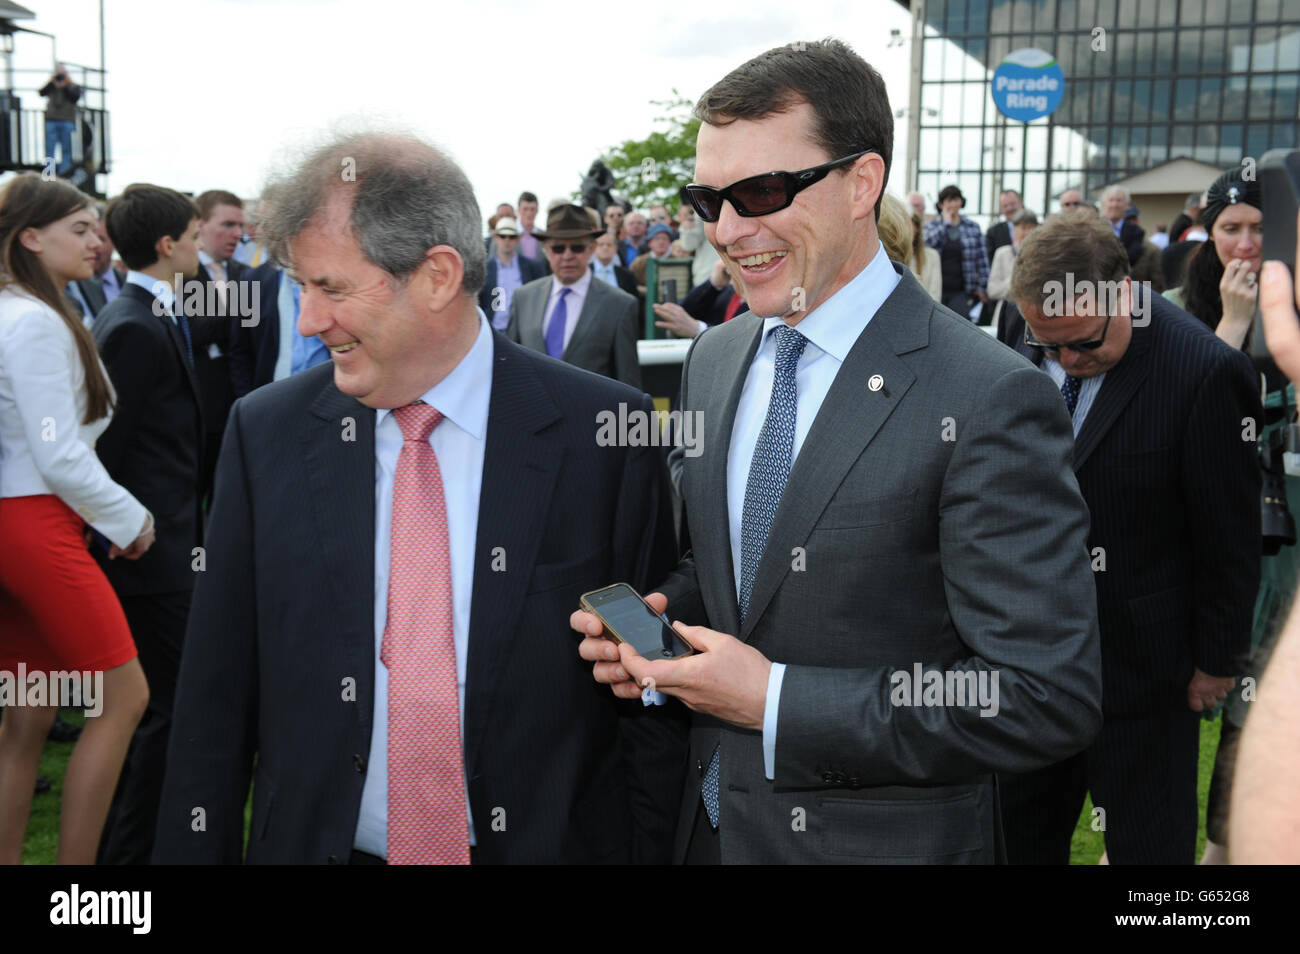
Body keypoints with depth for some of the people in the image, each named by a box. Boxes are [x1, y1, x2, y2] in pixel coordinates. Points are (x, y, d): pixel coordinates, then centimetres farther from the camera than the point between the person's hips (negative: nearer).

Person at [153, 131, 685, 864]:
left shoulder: (604, 432, -11)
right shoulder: (267, 432, -4)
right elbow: (217, 695, 0)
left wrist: (648, 849, -7)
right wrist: (192, 851, -2)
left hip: (546, 842, -1)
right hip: (313, 840, 2)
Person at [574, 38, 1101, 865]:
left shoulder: (989, 401, -22)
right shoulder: (713, 359, 1)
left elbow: (1051, 696, -23)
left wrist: (776, 699, -22)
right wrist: (665, 613, -8)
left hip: (887, 838, -6)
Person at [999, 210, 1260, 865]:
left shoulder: (1207, 373, -20)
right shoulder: (1031, 353, -2)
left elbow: (1230, 543, -13)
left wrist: (1215, 661, -6)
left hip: (1140, 661, -5)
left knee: (1146, 841, 12)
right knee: (1022, 831, 17)